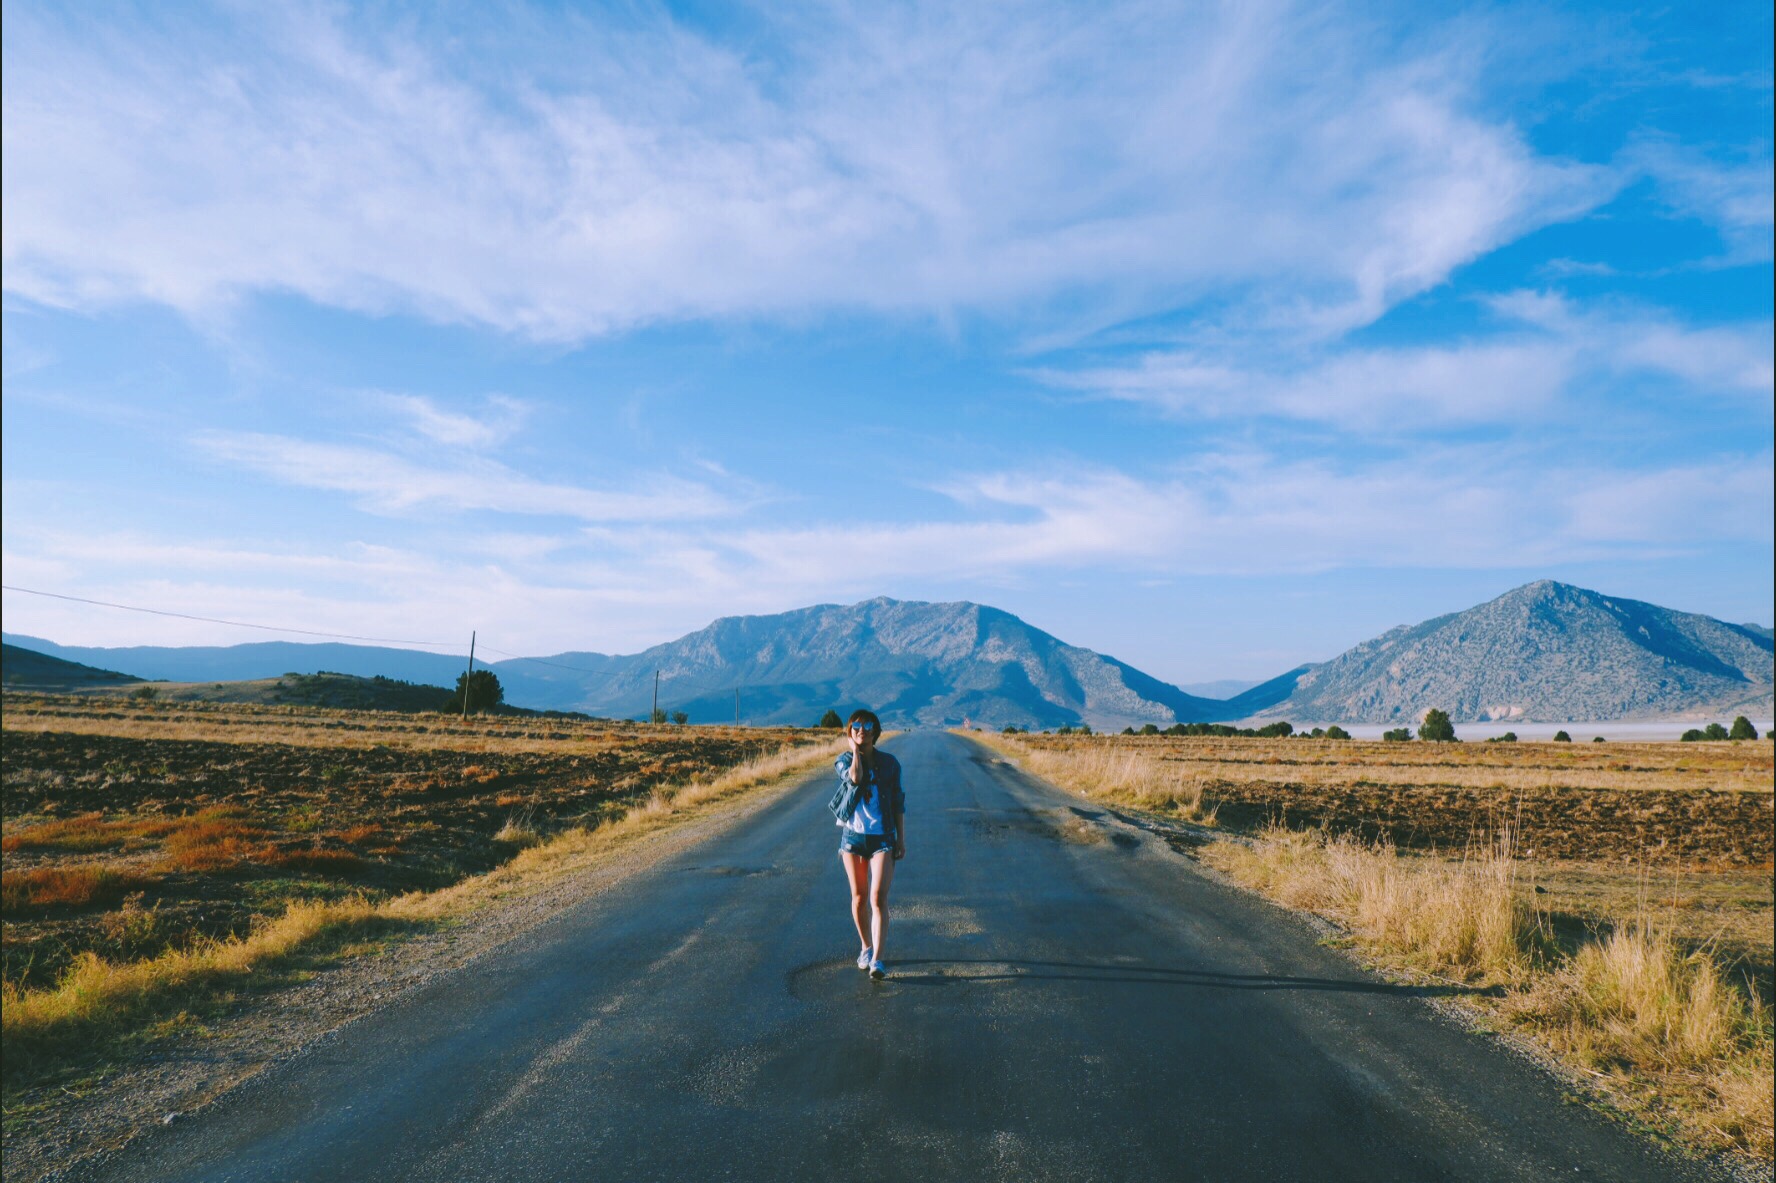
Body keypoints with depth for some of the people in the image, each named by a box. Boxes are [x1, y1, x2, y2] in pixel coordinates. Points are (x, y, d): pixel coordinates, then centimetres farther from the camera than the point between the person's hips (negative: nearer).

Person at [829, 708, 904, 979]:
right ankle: (866, 948, 30)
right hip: (853, 836, 1)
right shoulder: (843, 760, 1)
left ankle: (877, 960, -12)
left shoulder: (889, 763, 1)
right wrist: (855, 751, -10)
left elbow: (899, 803, 5)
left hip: (882, 838, -1)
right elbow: (855, 777, -23)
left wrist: (902, 839, 3)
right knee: (859, 898, 10)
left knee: (878, 898, -12)